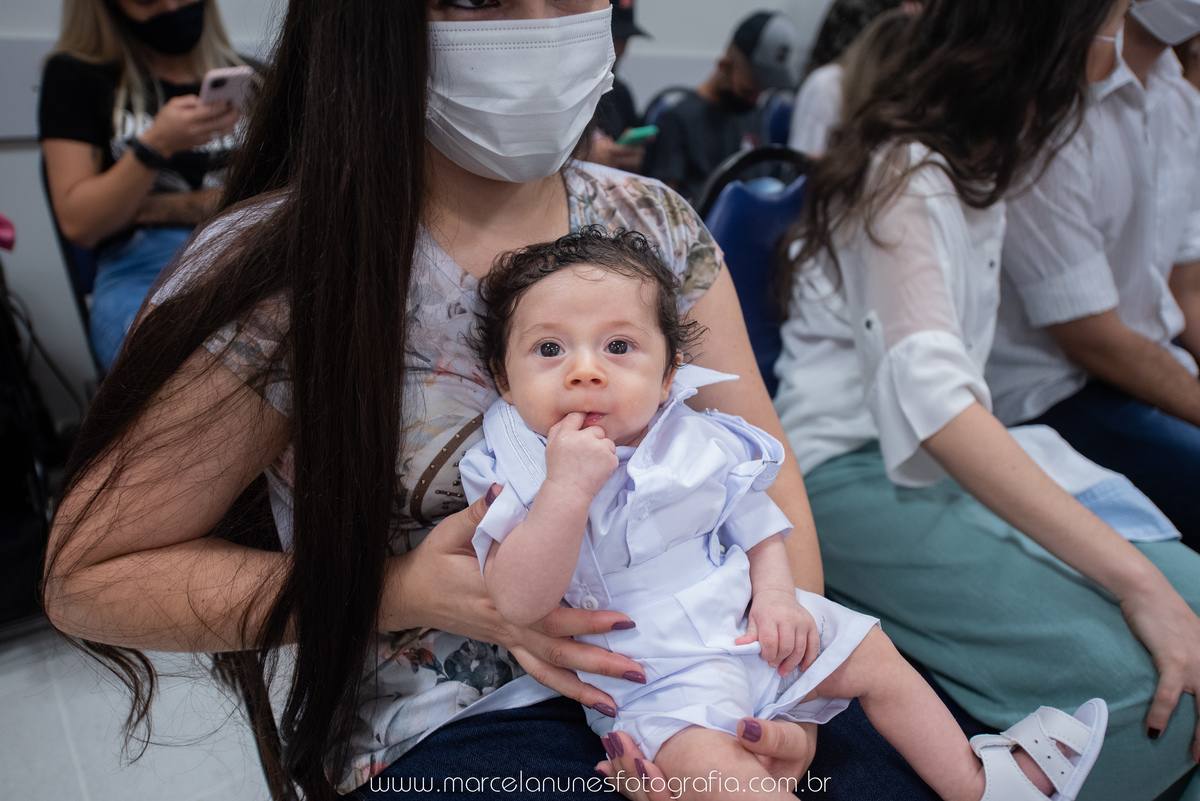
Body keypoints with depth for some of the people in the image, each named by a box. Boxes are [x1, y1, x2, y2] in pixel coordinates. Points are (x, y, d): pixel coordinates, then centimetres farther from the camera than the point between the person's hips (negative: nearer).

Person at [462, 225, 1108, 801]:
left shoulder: (699, 443, -2)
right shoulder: (518, 474, -14)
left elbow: (757, 524, 11)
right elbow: (519, 602, -26)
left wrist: (775, 594, -8)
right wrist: (567, 487, -36)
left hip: (747, 625, 5)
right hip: (656, 673, -4)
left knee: (873, 656, 10)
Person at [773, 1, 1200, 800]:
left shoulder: (977, 157, 14)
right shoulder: (906, 172, -15)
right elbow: (932, 397, -28)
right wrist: (1136, 580, -30)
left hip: (959, 459, 9)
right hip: (856, 478, -9)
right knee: (1129, 668, -25)